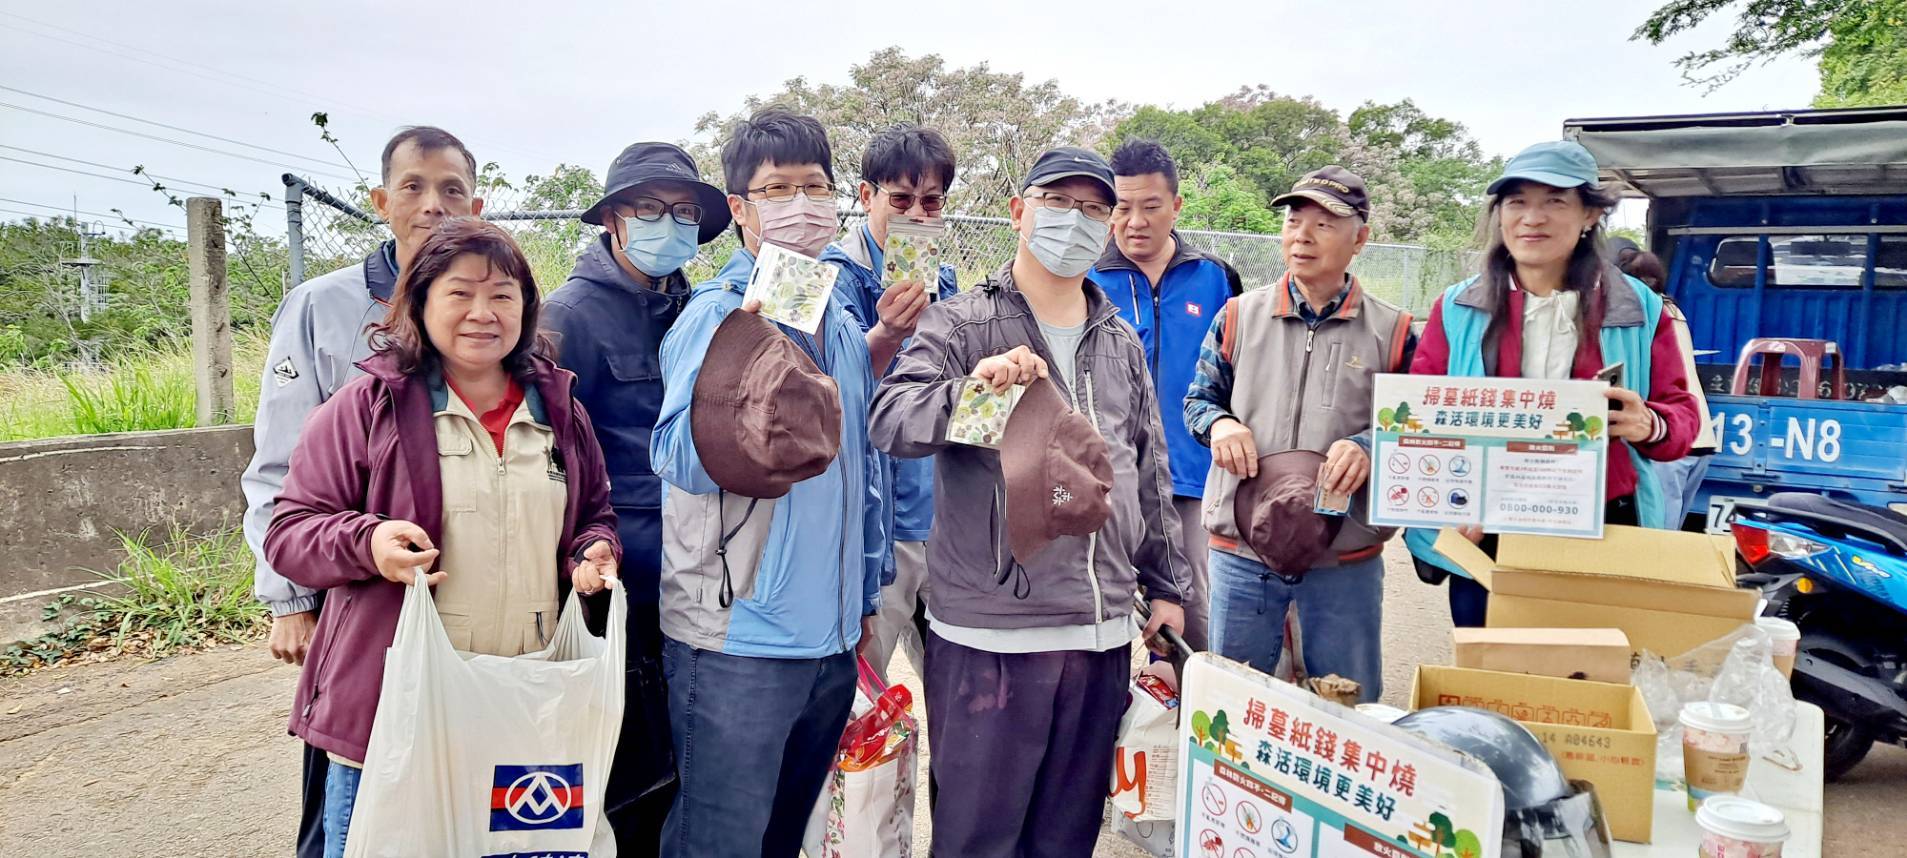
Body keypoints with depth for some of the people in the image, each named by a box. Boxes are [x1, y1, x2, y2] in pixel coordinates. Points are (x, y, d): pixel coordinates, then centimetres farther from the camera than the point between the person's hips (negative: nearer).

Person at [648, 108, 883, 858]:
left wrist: (866, 595, 19)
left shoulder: (842, 324, 11)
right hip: (739, 636, -7)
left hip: (832, 636, 7)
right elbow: (674, 455, -19)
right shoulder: (718, 315, -9)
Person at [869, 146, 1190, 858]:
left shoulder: (1122, 343, 14)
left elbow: (1150, 474, 19)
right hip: (990, 634, -5)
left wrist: (1167, 585, 18)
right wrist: (973, 387, -33)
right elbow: (890, 420, -15)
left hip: (1105, 631, 5)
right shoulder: (961, 324, -2)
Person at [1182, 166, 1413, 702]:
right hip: (1240, 546, 1)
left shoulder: (1391, 331, 1)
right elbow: (1199, 399, 12)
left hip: (1347, 558, -1)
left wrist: (1368, 447, -17)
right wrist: (1219, 424, -11)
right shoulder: (1239, 315, 6)